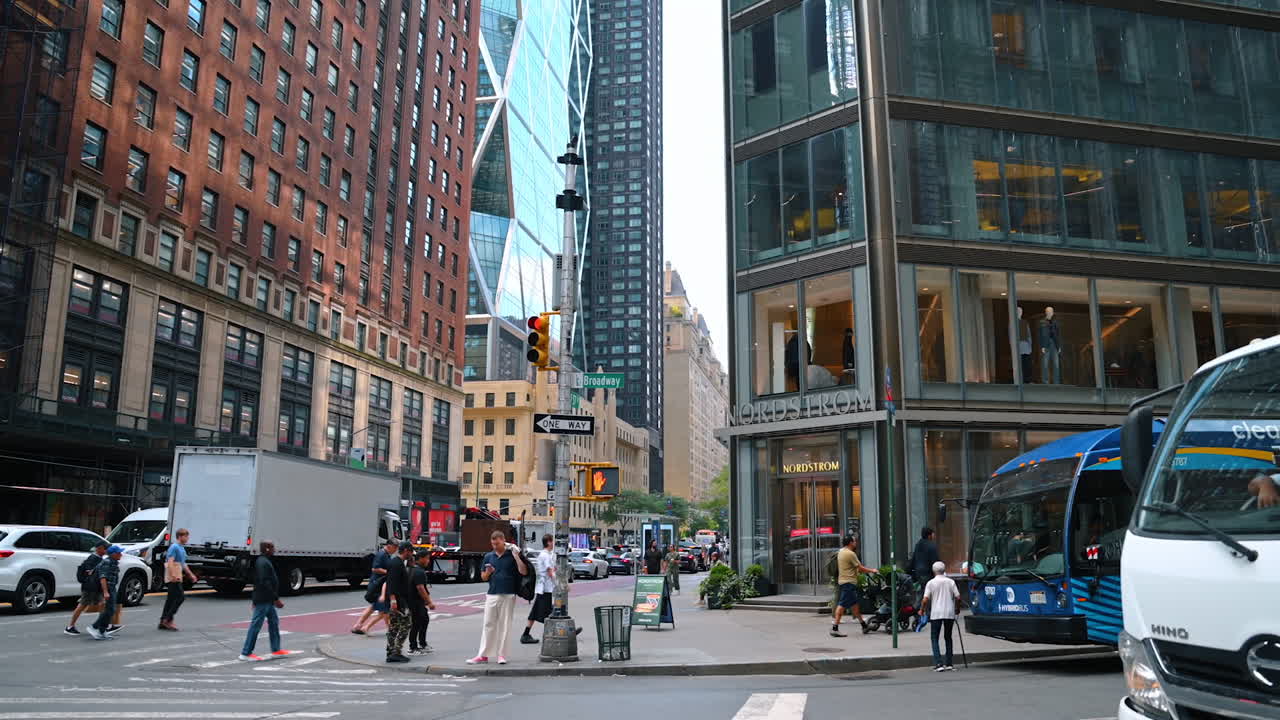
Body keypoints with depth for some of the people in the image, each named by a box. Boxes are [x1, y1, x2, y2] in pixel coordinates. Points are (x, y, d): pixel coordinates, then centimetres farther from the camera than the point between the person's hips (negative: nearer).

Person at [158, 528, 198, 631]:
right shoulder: (174, 547, -12)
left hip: (177, 578, 10)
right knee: (180, 597, -12)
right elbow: (170, 562, -22)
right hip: (173, 579, -10)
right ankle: (168, 619, -9)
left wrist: (190, 574, 29)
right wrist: (173, 576, -31)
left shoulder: (182, 548, 18)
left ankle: (163, 622, 14)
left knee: (171, 599, 10)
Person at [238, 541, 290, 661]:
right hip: (263, 600, -11)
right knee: (256, 625, -4)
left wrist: (254, 599, 26)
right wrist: (276, 599, -24)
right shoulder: (263, 563, -19)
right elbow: (265, 583, -26)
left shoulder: (262, 561, 14)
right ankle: (246, 653, 2)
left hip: (267, 601, 11)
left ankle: (276, 649, 21)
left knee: (274, 621, 15)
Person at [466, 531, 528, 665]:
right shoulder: (488, 557, 8)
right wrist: (488, 572, -9)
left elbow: (524, 572, -11)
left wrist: (516, 556, -19)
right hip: (492, 595, 3)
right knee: (488, 624, 5)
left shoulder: (512, 555, -2)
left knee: (504, 625, 3)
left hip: (508, 595, -3)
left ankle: (501, 654, 10)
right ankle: (483, 655, 9)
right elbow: (483, 577, 13)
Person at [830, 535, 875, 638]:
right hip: (849, 582, -10)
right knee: (842, 605, -10)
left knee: (854, 604, 17)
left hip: (842, 580, 10)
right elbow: (861, 568, -12)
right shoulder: (850, 554, -16)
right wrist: (872, 570, 2)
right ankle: (835, 628, -11)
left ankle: (864, 625, 27)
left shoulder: (841, 552, 13)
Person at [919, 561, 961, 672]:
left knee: (934, 638, 3)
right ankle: (949, 664, 18)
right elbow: (957, 597, -1)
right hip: (950, 613, 3)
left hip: (936, 614, -3)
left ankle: (938, 663, -11)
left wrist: (922, 610, 8)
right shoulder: (951, 582, 2)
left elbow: (926, 599, -8)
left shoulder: (931, 583, -3)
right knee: (948, 637, 16)